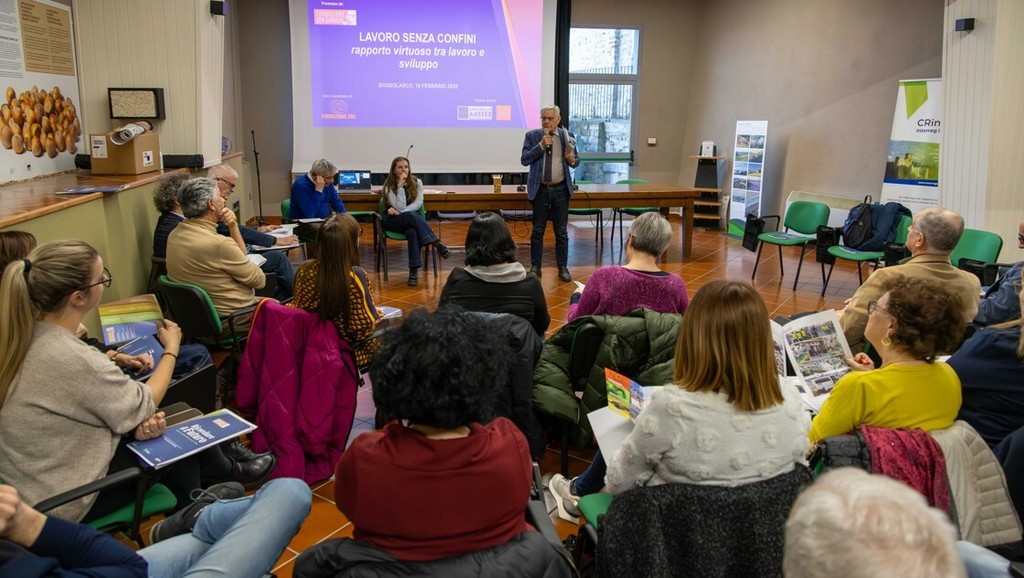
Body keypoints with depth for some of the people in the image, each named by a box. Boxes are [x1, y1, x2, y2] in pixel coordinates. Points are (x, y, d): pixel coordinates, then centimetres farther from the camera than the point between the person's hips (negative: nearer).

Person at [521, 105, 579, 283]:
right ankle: (535, 267, 16)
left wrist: (572, 160, -15)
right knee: (538, 230, 6)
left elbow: (575, 162, 9)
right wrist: (541, 145, -19)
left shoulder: (567, 136, 3)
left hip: (561, 189, 1)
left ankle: (563, 268, 14)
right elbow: (524, 160, -9)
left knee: (561, 231, 6)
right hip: (540, 189, -1)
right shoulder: (532, 136, 0)